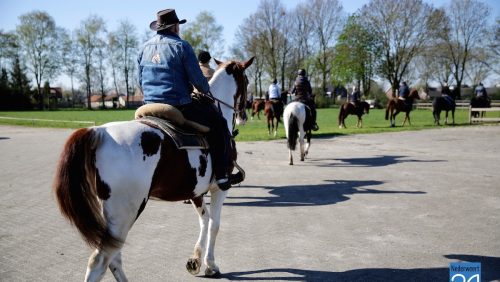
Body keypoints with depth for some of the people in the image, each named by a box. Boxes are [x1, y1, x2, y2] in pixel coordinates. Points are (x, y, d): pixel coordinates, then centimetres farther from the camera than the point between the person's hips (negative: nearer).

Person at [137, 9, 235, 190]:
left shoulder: (145, 48, 13)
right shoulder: (181, 45, -6)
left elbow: (141, 82, 20)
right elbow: (197, 79, -9)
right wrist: (206, 91, 10)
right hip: (180, 106, -7)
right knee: (219, 124, 3)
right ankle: (221, 175, -2)